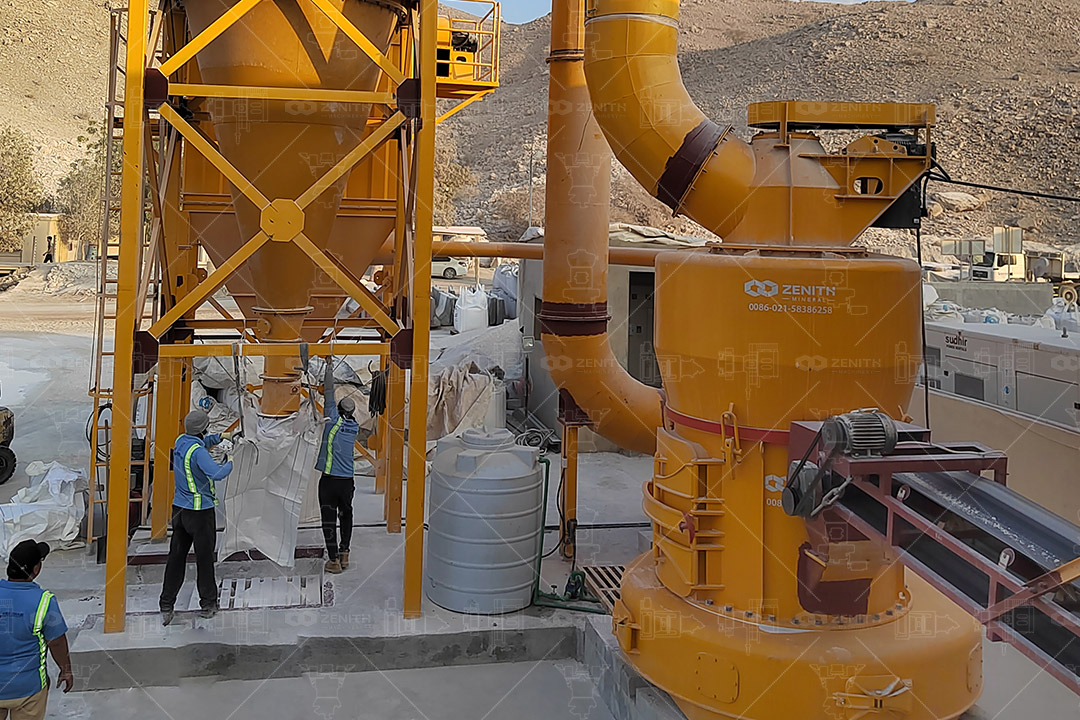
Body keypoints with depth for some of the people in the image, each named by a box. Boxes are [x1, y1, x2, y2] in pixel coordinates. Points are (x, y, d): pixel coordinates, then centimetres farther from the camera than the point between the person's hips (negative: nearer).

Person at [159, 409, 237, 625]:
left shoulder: (180, 441, 4)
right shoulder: (198, 452, -22)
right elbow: (217, 473, -35)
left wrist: (222, 436, 20)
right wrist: (230, 463, -17)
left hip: (179, 508, 7)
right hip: (201, 510, -7)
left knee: (176, 556, 9)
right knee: (204, 558, 6)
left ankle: (166, 606, 11)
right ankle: (208, 604, 18)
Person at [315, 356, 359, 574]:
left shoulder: (334, 419, -7)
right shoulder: (355, 426, 6)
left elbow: (328, 392, -2)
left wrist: (329, 367, 5)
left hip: (329, 479, -4)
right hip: (347, 480, 5)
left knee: (329, 520, 1)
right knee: (346, 516, 19)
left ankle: (334, 560, 1)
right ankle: (344, 554, 22)